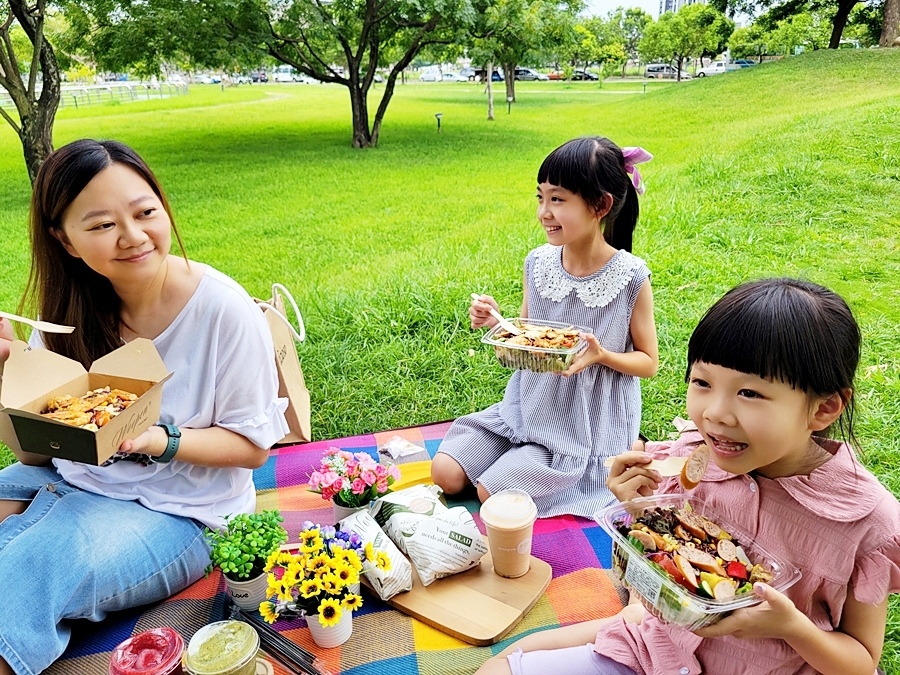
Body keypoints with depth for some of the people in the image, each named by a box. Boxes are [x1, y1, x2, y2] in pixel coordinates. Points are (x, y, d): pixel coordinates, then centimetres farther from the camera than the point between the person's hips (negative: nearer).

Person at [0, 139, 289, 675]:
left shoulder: (223, 308, -18)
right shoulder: (69, 310, -3)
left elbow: (253, 445, -11)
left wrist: (160, 441, -28)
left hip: (177, 512, -5)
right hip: (67, 481, 5)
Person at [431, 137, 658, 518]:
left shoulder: (630, 277, -16)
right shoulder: (538, 264, -4)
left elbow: (648, 362, -5)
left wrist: (601, 355, -25)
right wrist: (495, 323, -15)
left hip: (588, 423, -4)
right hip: (529, 405, 5)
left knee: (492, 490, -15)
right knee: (445, 474, -4)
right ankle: (521, 458, 16)